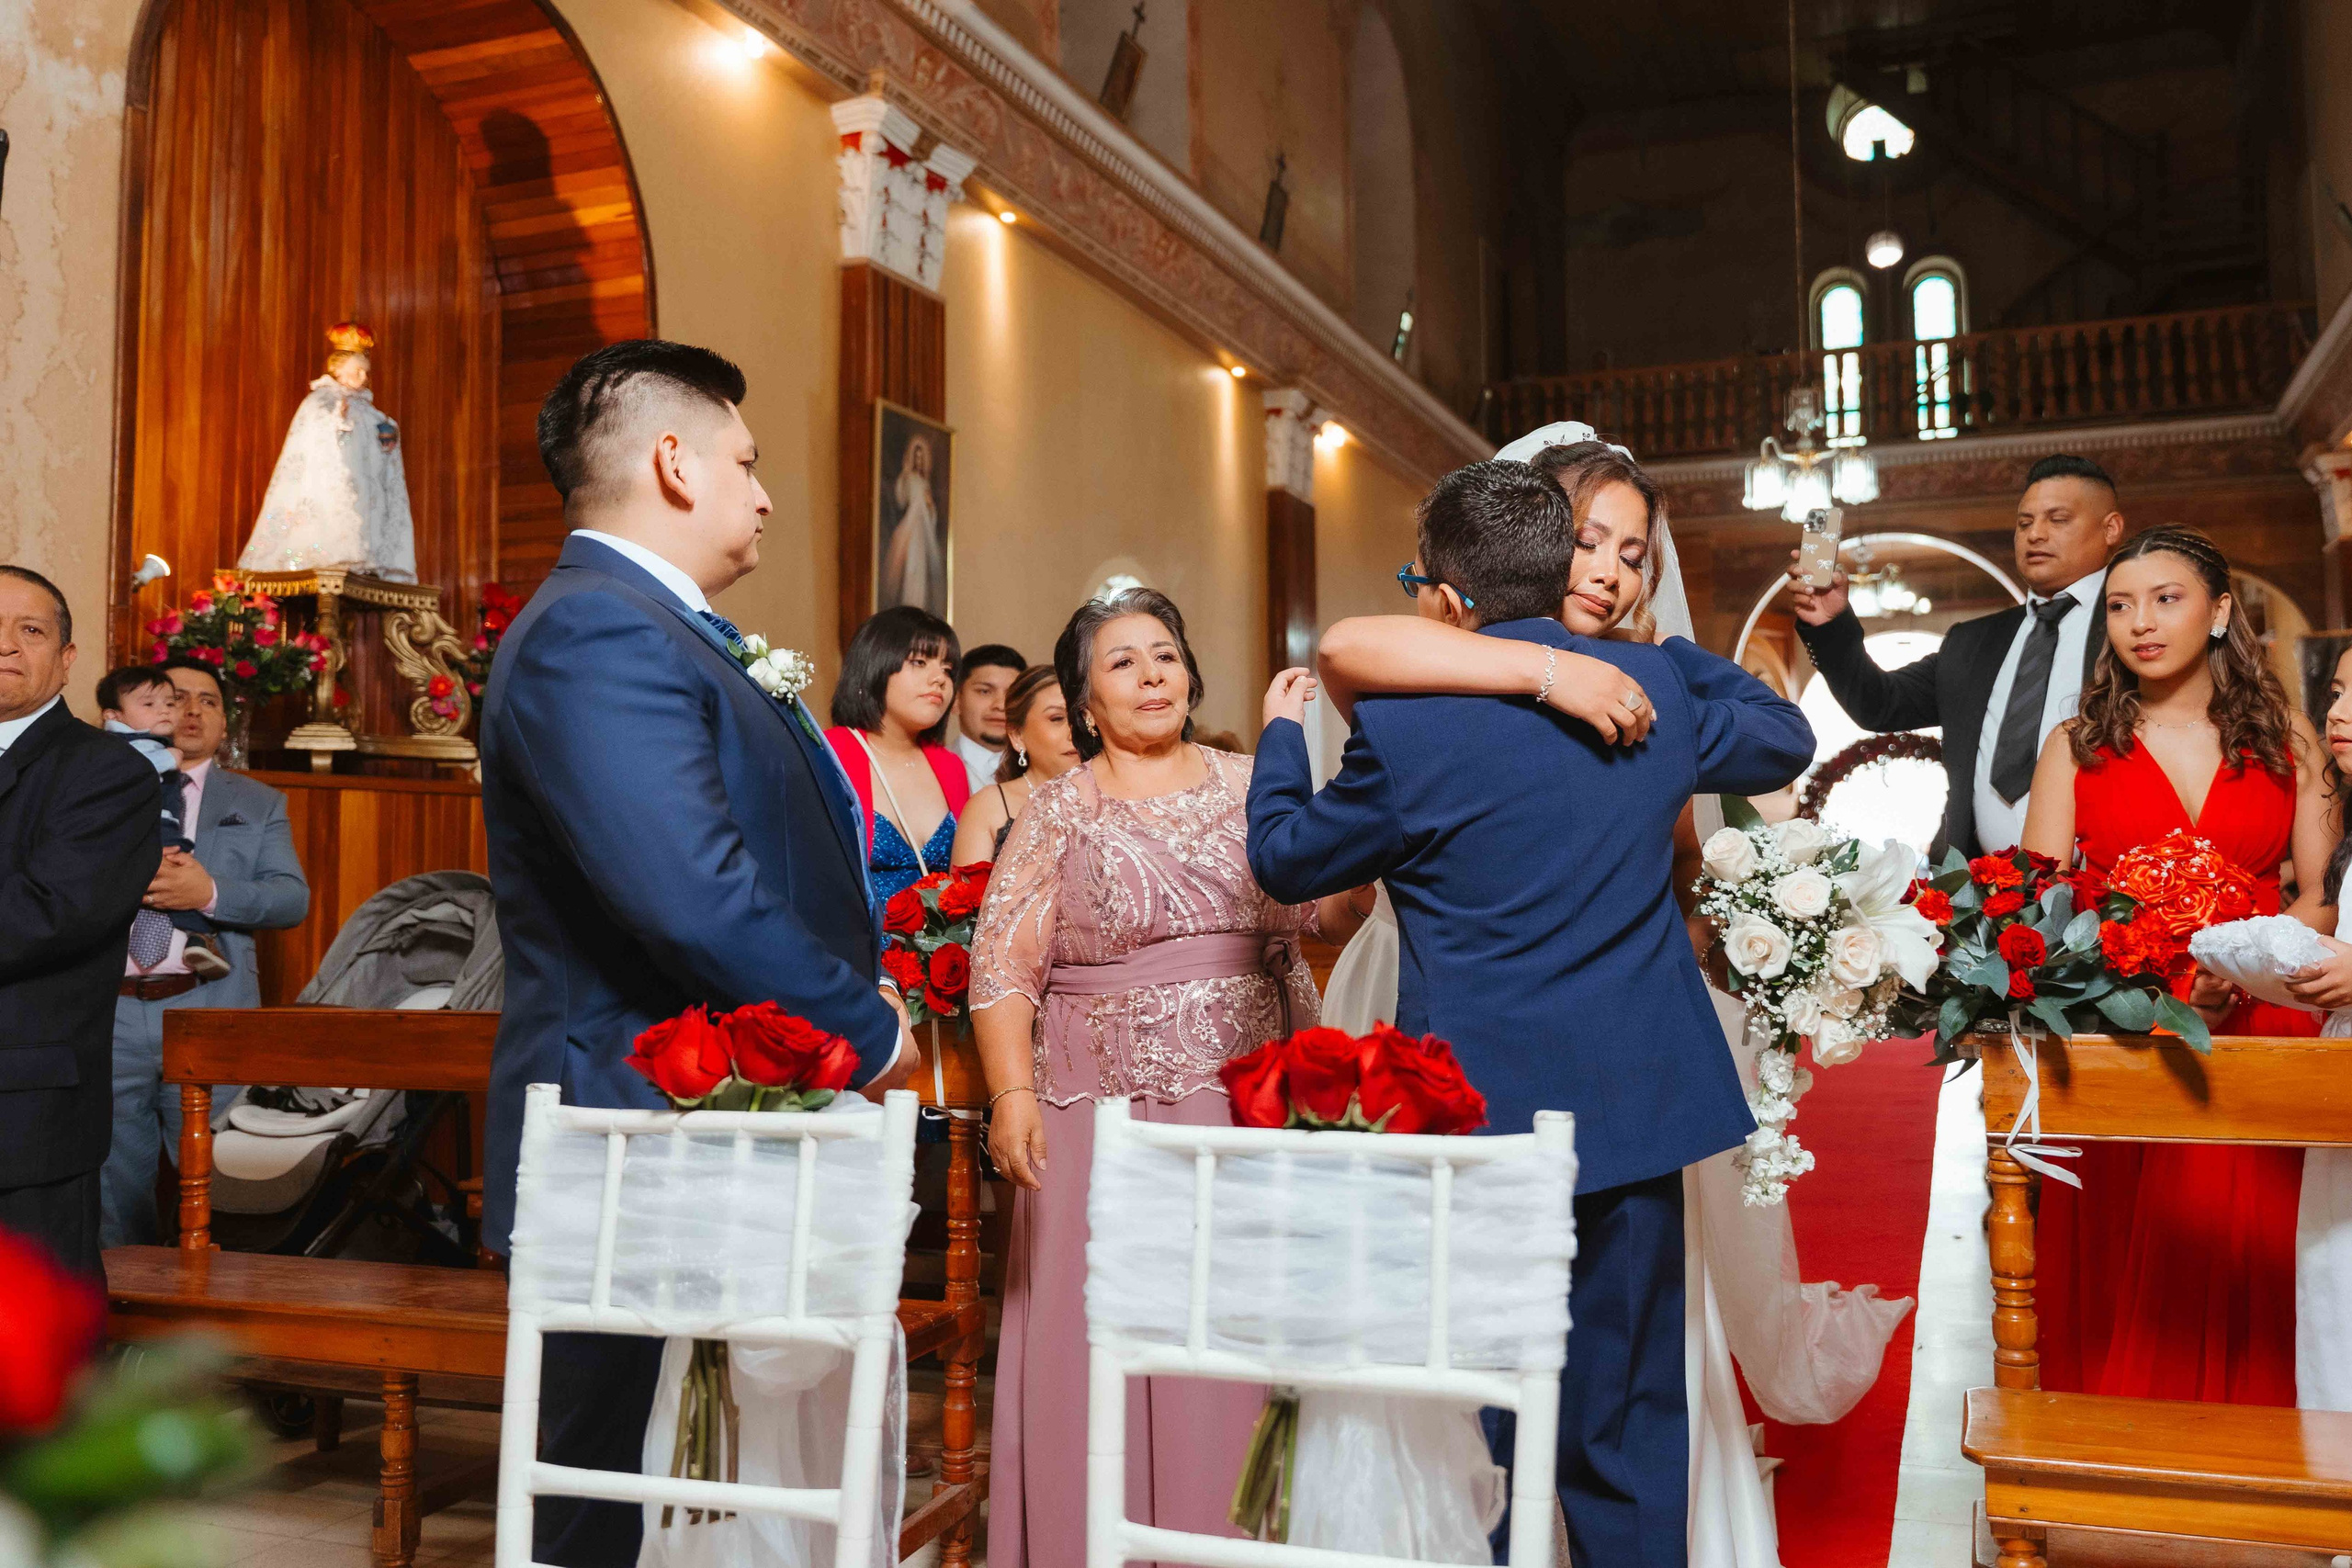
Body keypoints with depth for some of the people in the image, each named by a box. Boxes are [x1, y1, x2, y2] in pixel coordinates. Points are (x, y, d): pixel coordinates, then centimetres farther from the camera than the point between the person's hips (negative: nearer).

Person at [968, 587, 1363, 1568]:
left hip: (1249, 1117, 2)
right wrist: (1013, 1096, -15)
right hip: (1106, 1116, -2)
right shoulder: (1060, 810, 3)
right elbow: (1002, 969, -3)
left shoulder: (1253, 785, 9)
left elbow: (1330, 914, 7)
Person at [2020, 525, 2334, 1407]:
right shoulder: (2078, 746, 8)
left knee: (2242, 1295, 1)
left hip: (2258, 1031, 1)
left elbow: (2323, 895, 6)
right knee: (2117, 1299, -1)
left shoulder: (2285, 738, 10)